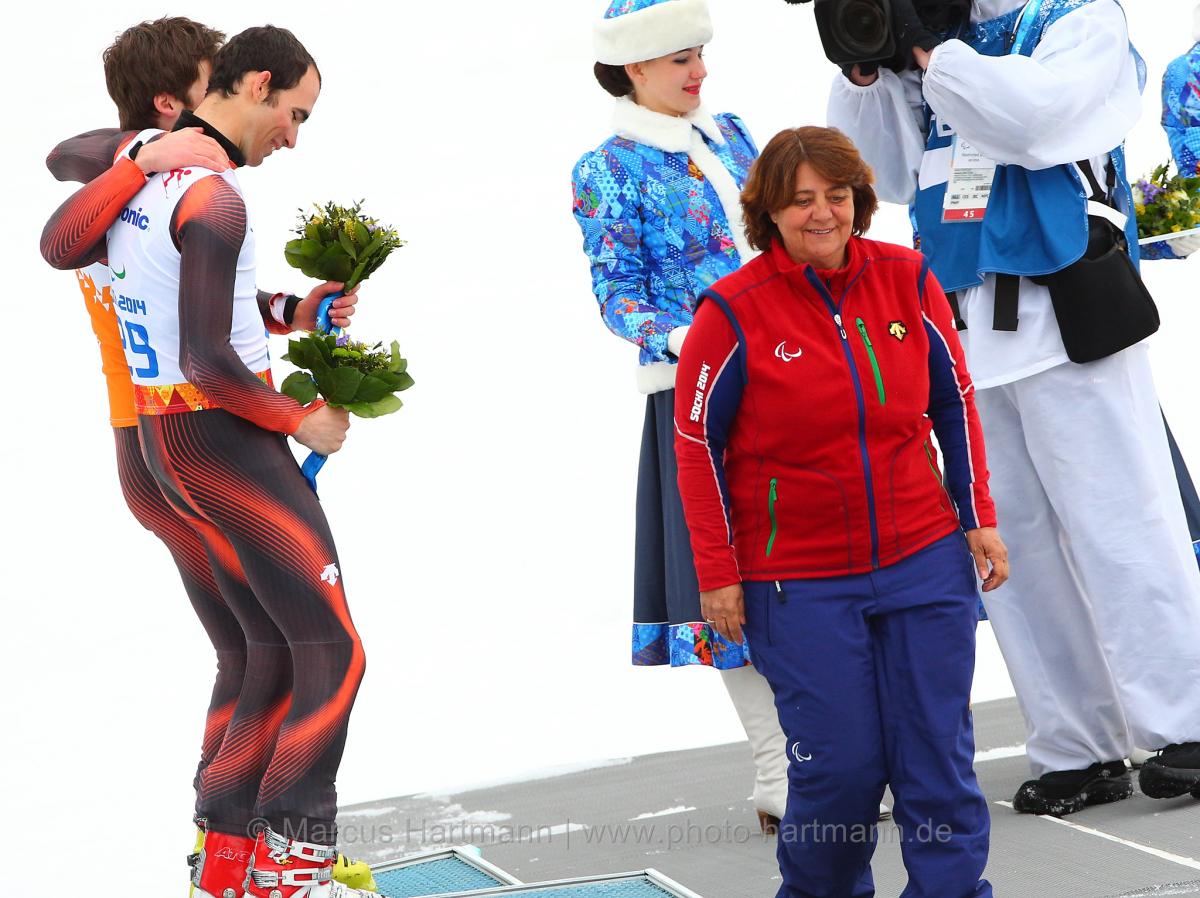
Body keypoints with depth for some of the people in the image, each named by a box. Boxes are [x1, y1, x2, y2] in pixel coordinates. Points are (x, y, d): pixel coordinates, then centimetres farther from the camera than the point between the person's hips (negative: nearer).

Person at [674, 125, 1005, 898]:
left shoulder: (907, 281, 0)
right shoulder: (734, 312, -8)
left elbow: (955, 403, 11)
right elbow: (697, 445, -2)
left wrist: (980, 519, 7)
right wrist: (718, 573, -4)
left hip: (925, 564, 3)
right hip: (799, 584, -3)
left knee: (940, 757, 3)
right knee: (840, 763, -2)